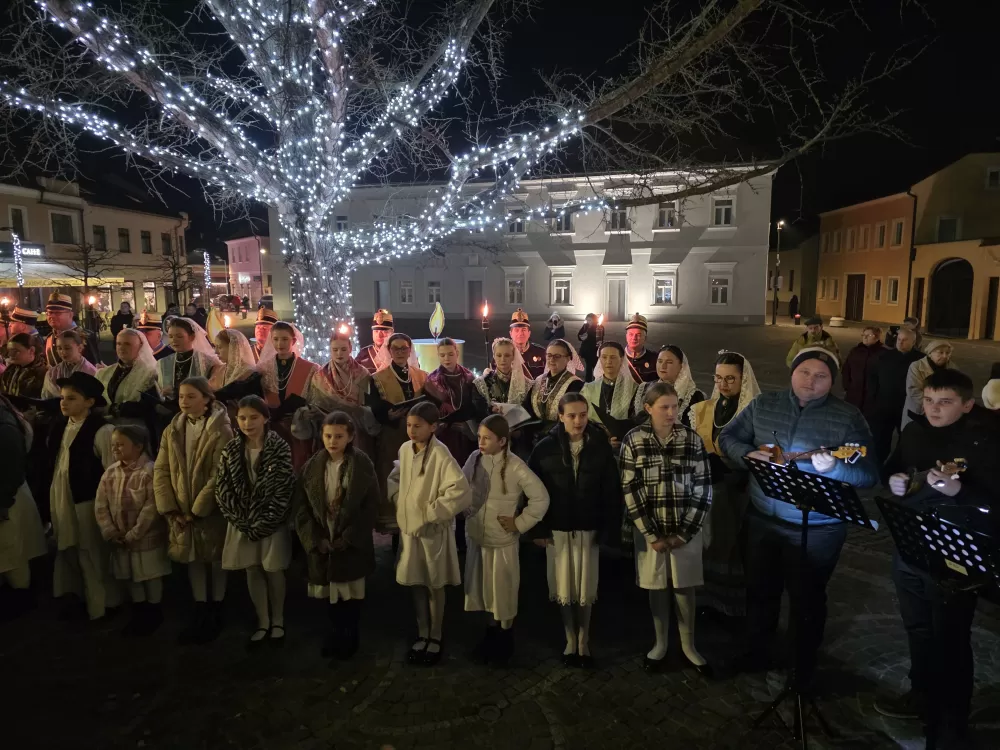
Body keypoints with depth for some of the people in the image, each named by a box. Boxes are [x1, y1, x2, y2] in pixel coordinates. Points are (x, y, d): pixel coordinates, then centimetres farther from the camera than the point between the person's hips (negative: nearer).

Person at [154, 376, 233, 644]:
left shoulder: (221, 431, -13)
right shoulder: (172, 430, 4)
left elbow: (220, 476, -17)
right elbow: (161, 471, 1)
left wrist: (197, 509, -17)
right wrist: (170, 508, -8)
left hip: (211, 510, -4)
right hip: (180, 511, 5)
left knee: (216, 559, 10)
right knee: (193, 559, 14)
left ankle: (216, 612, 24)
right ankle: (199, 612, 27)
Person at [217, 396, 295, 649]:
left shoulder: (279, 448, -11)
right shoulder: (231, 450, 0)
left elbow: (283, 491, -13)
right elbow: (222, 489, -1)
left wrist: (262, 525, -15)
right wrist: (243, 521, -9)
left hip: (272, 523, -3)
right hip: (243, 523, 3)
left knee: (274, 572, 8)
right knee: (252, 572, 11)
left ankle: (277, 621, 26)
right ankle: (262, 622, 26)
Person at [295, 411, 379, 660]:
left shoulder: (363, 465, -8)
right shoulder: (312, 466, 0)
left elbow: (370, 508, -10)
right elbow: (301, 507, 0)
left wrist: (346, 539, -14)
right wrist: (315, 540, -10)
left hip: (352, 545, -2)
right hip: (322, 544, 3)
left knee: (350, 597, 8)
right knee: (331, 596, 13)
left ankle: (348, 641, 27)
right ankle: (336, 639, 33)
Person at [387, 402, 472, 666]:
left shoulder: (441, 456, -22)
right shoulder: (405, 449, -1)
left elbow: (462, 493, -30)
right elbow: (396, 477, 19)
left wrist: (431, 511, -23)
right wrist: (396, 497, 3)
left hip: (434, 531, -6)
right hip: (409, 528, 6)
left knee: (435, 587, 12)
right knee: (417, 585, 18)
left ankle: (436, 638, 31)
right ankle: (422, 635, 36)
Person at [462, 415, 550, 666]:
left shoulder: (515, 467, -20)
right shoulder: (475, 459, -6)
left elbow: (541, 498, -17)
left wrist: (520, 523, -14)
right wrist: (467, 514, -1)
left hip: (502, 541, -4)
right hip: (476, 537, 4)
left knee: (504, 594, 12)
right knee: (484, 591, 18)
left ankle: (505, 642, 32)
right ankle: (491, 635, 38)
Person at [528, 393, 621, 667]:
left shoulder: (601, 447, -6)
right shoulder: (545, 448, -8)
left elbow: (612, 491, -3)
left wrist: (609, 528, -7)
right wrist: (537, 529, -5)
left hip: (589, 529, 0)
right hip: (556, 530, 0)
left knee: (585, 589, 10)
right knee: (563, 588, 10)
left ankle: (584, 642, 29)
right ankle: (570, 641, 29)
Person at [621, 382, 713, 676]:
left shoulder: (692, 439, -4)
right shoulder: (633, 440, -8)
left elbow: (703, 489, -4)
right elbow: (630, 491, -9)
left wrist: (683, 534, -8)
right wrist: (652, 535, -10)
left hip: (686, 531, 1)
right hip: (650, 530, 0)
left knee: (685, 588, 11)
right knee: (657, 588, 12)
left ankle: (689, 646, 30)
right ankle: (660, 644, 31)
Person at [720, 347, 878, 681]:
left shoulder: (847, 417, -10)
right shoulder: (763, 404, -1)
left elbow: (870, 474, -13)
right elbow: (728, 437, 6)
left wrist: (833, 468, -33)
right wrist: (748, 454, -15)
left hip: (816, 529, -3)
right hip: (762, 518, 3)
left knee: (807, 598, 14)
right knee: (759, 589, 19)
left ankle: (805, 665, 38)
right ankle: (755, 651, 41)